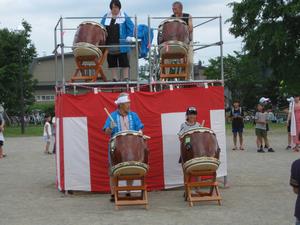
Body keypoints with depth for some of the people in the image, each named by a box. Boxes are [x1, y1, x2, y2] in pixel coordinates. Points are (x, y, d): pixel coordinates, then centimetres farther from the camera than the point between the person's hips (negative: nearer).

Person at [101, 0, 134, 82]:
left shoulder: (124, 17, 1)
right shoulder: (106, 17, 11)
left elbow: (131, 27, -1)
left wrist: (129, 37, -11)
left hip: (121, 45, -4)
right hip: (110, 44, 4)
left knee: (124, 62, -3)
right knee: (112, 62, 7)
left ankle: (125, 78, 1)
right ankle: (114, 79, 13)